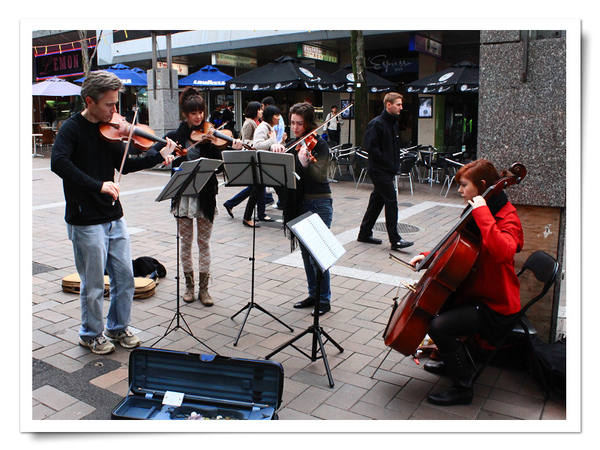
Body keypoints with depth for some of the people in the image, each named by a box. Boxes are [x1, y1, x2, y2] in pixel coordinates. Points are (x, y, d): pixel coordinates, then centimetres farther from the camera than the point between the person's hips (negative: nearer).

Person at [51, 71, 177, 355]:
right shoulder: (72, 128, -12)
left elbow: (124, 165, 12)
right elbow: (58, 163, -29)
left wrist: (158, 156, 0)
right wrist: (98, 185, -35)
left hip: (114, 217, 6)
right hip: (86, 222, -6)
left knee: (125, 278, 13)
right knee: (94, 285, 6)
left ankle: (118, 327, 33)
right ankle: (91, 334, 28)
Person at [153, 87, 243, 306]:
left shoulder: (209, 136, -1)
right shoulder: (175, 136, 2)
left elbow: (220, 164, -11)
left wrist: (234, 152, -27)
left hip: (206, 195, -1)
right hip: (183, 195, 1)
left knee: (204, 242, 6)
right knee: (185, 242, 10)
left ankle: (203, 288, 16)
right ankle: (189, 285, 25)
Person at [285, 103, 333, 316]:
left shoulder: (319, 145, -10)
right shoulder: (292, 145, 10)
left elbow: (319, 176, -24)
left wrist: (305, 162, -42)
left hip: (318, 204, -7)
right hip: (298, 204, 7)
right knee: (306, 253, 14)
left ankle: (324, 300, 8)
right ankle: (313, 294, 26)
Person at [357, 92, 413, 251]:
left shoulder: (393, 123, 15)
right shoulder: (376, 123, -13)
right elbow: (370, 146, -20)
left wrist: (396, 163, 10)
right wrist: (388, 163, -17)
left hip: (388, 171, 9)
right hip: (379, 171, -9)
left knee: (377, 201, 13)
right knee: (391, 202, -9)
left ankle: (364, 233, 23)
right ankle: (395, 240, -5)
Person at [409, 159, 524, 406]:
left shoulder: (507, 217, -19)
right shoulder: (476, 212, 9)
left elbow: (503, 252, -42)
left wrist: (483, 214, -36)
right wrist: (429, 256, 4)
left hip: (495, 305, -10)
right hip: (472, 291, 10)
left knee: (439, 326, -23)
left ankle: (463, 389, -3)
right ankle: (455, 362, 31)